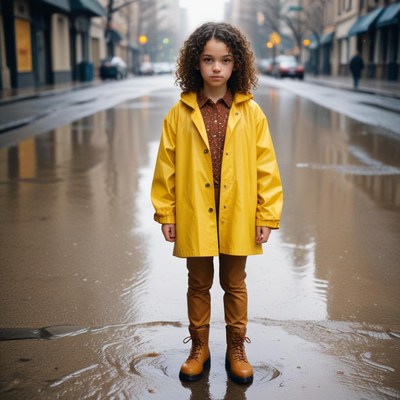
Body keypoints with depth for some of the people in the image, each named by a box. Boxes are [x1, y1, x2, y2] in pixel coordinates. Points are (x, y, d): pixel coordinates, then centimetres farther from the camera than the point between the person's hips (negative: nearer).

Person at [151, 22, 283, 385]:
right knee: (199, 285, 15)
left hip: (237, 218, 0)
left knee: (235, 285, 15)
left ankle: (236, 350, 32)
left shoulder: (251, 113, -5)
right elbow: (166, 168, -1)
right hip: (194, 218, 0)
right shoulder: (179, 113, -5)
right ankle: (199, 349, 33)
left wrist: (267, 215, -5)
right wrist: (165, 212, -1)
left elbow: (266, 167, -3)